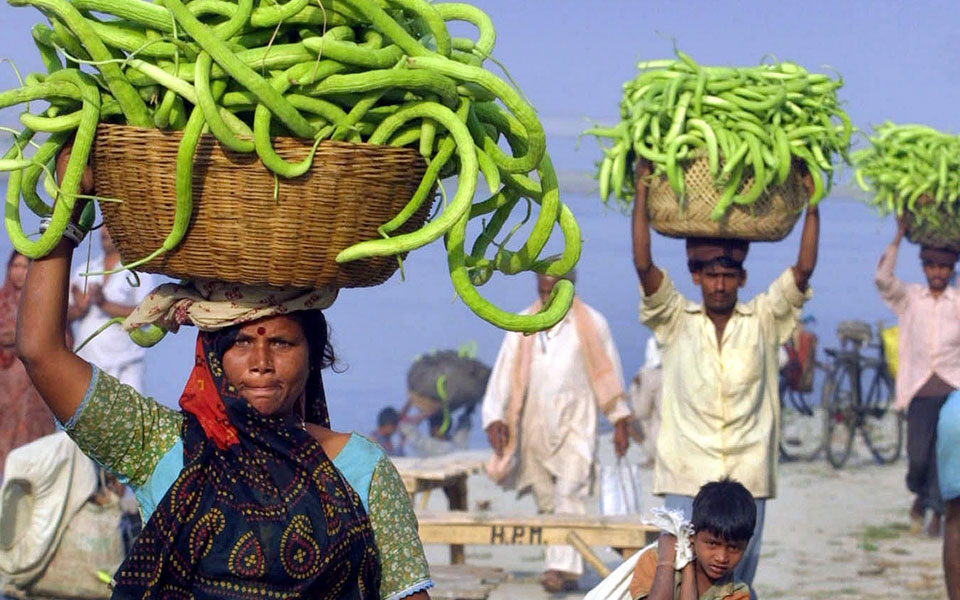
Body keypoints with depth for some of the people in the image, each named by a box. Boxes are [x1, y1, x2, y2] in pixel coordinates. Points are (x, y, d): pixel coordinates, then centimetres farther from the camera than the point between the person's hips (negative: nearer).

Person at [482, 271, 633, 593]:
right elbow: (503, 374, 5)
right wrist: (495, 417, -6)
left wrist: (620, 421, 5)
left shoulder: (592, 324, 2)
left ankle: (563, 566, -22)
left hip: (575, 424, -4)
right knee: (546, 501, 5)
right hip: (535, 428, 4)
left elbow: (609, 373, 6)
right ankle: (565, 569, 14)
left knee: (569, 494, -16)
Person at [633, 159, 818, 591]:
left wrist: (812, 202, -3)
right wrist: (642, 192, -5)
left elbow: (804, 269, 1)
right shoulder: (676, 322, 7)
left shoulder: (764, 321, 9)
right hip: (686, 478, -1)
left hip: (748, 479, 1)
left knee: (737, 584, 4)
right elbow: (643, 265, -3)